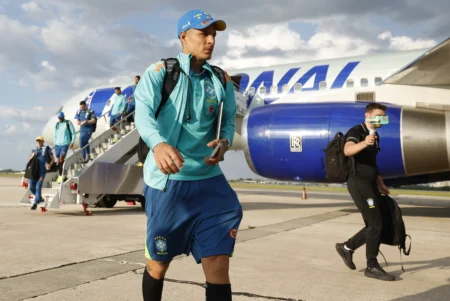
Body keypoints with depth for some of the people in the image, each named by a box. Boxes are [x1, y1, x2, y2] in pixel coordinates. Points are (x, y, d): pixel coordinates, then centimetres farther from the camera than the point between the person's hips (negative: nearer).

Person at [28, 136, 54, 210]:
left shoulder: (47, 149, 2)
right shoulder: (34, 150, 15)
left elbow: (52, 159, 3)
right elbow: (29, 159, 15)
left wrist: (50, 165, -15)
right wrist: (33, 155, -6)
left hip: (42, 171, -5)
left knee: (38, 187, -12)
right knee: (31, 187, 7)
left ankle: (35, 203, -6)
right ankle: (40, 198, 30)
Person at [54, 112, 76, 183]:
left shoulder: (68, 123, 1)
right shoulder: (57, 125, 13)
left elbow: (73, 133, 0)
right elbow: (55, 135, 20)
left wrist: (72, 142, -9)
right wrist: (55, 145, 15)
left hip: (65, 144, -4)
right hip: (57, 144, 4)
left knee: (61, 158, -17)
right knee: (58, 160, 4)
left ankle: (63, 175, -5)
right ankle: (60, 176, 13)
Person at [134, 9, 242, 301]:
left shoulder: (222, 81, 10)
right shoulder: (159, 72, -4)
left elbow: (228, 121, 12)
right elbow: (143, 112, -20)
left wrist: (225, 142, -13)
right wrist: (158, 144, -42)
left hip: (208, 181, 3)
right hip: (166, 181, -3)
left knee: (218, 268, -2)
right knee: (159, 263, 11)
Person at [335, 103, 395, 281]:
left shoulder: (375, 135, 16)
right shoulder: (356, 131, -11)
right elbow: (347, 150, -34)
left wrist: (380, 184, 22)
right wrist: (364, 143, -52)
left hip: (370, 183, 9)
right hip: (359, 183, -9)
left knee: (375, 225, 9)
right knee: (375, 224, -8)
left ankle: (347, 247, 24)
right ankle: (372, 267, 4)